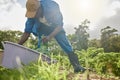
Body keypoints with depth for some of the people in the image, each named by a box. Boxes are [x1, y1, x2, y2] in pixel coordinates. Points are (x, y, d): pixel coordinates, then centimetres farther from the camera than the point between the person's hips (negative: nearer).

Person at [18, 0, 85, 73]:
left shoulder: (51, 7, -37)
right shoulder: (32, 14, -25)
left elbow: (60, 26, -29)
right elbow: (27, 32, -19)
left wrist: (50, 36, -43)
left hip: (56, 28, -3)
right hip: (43, 30, 3)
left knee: (66, 45, -13)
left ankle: (77, 66, -10)